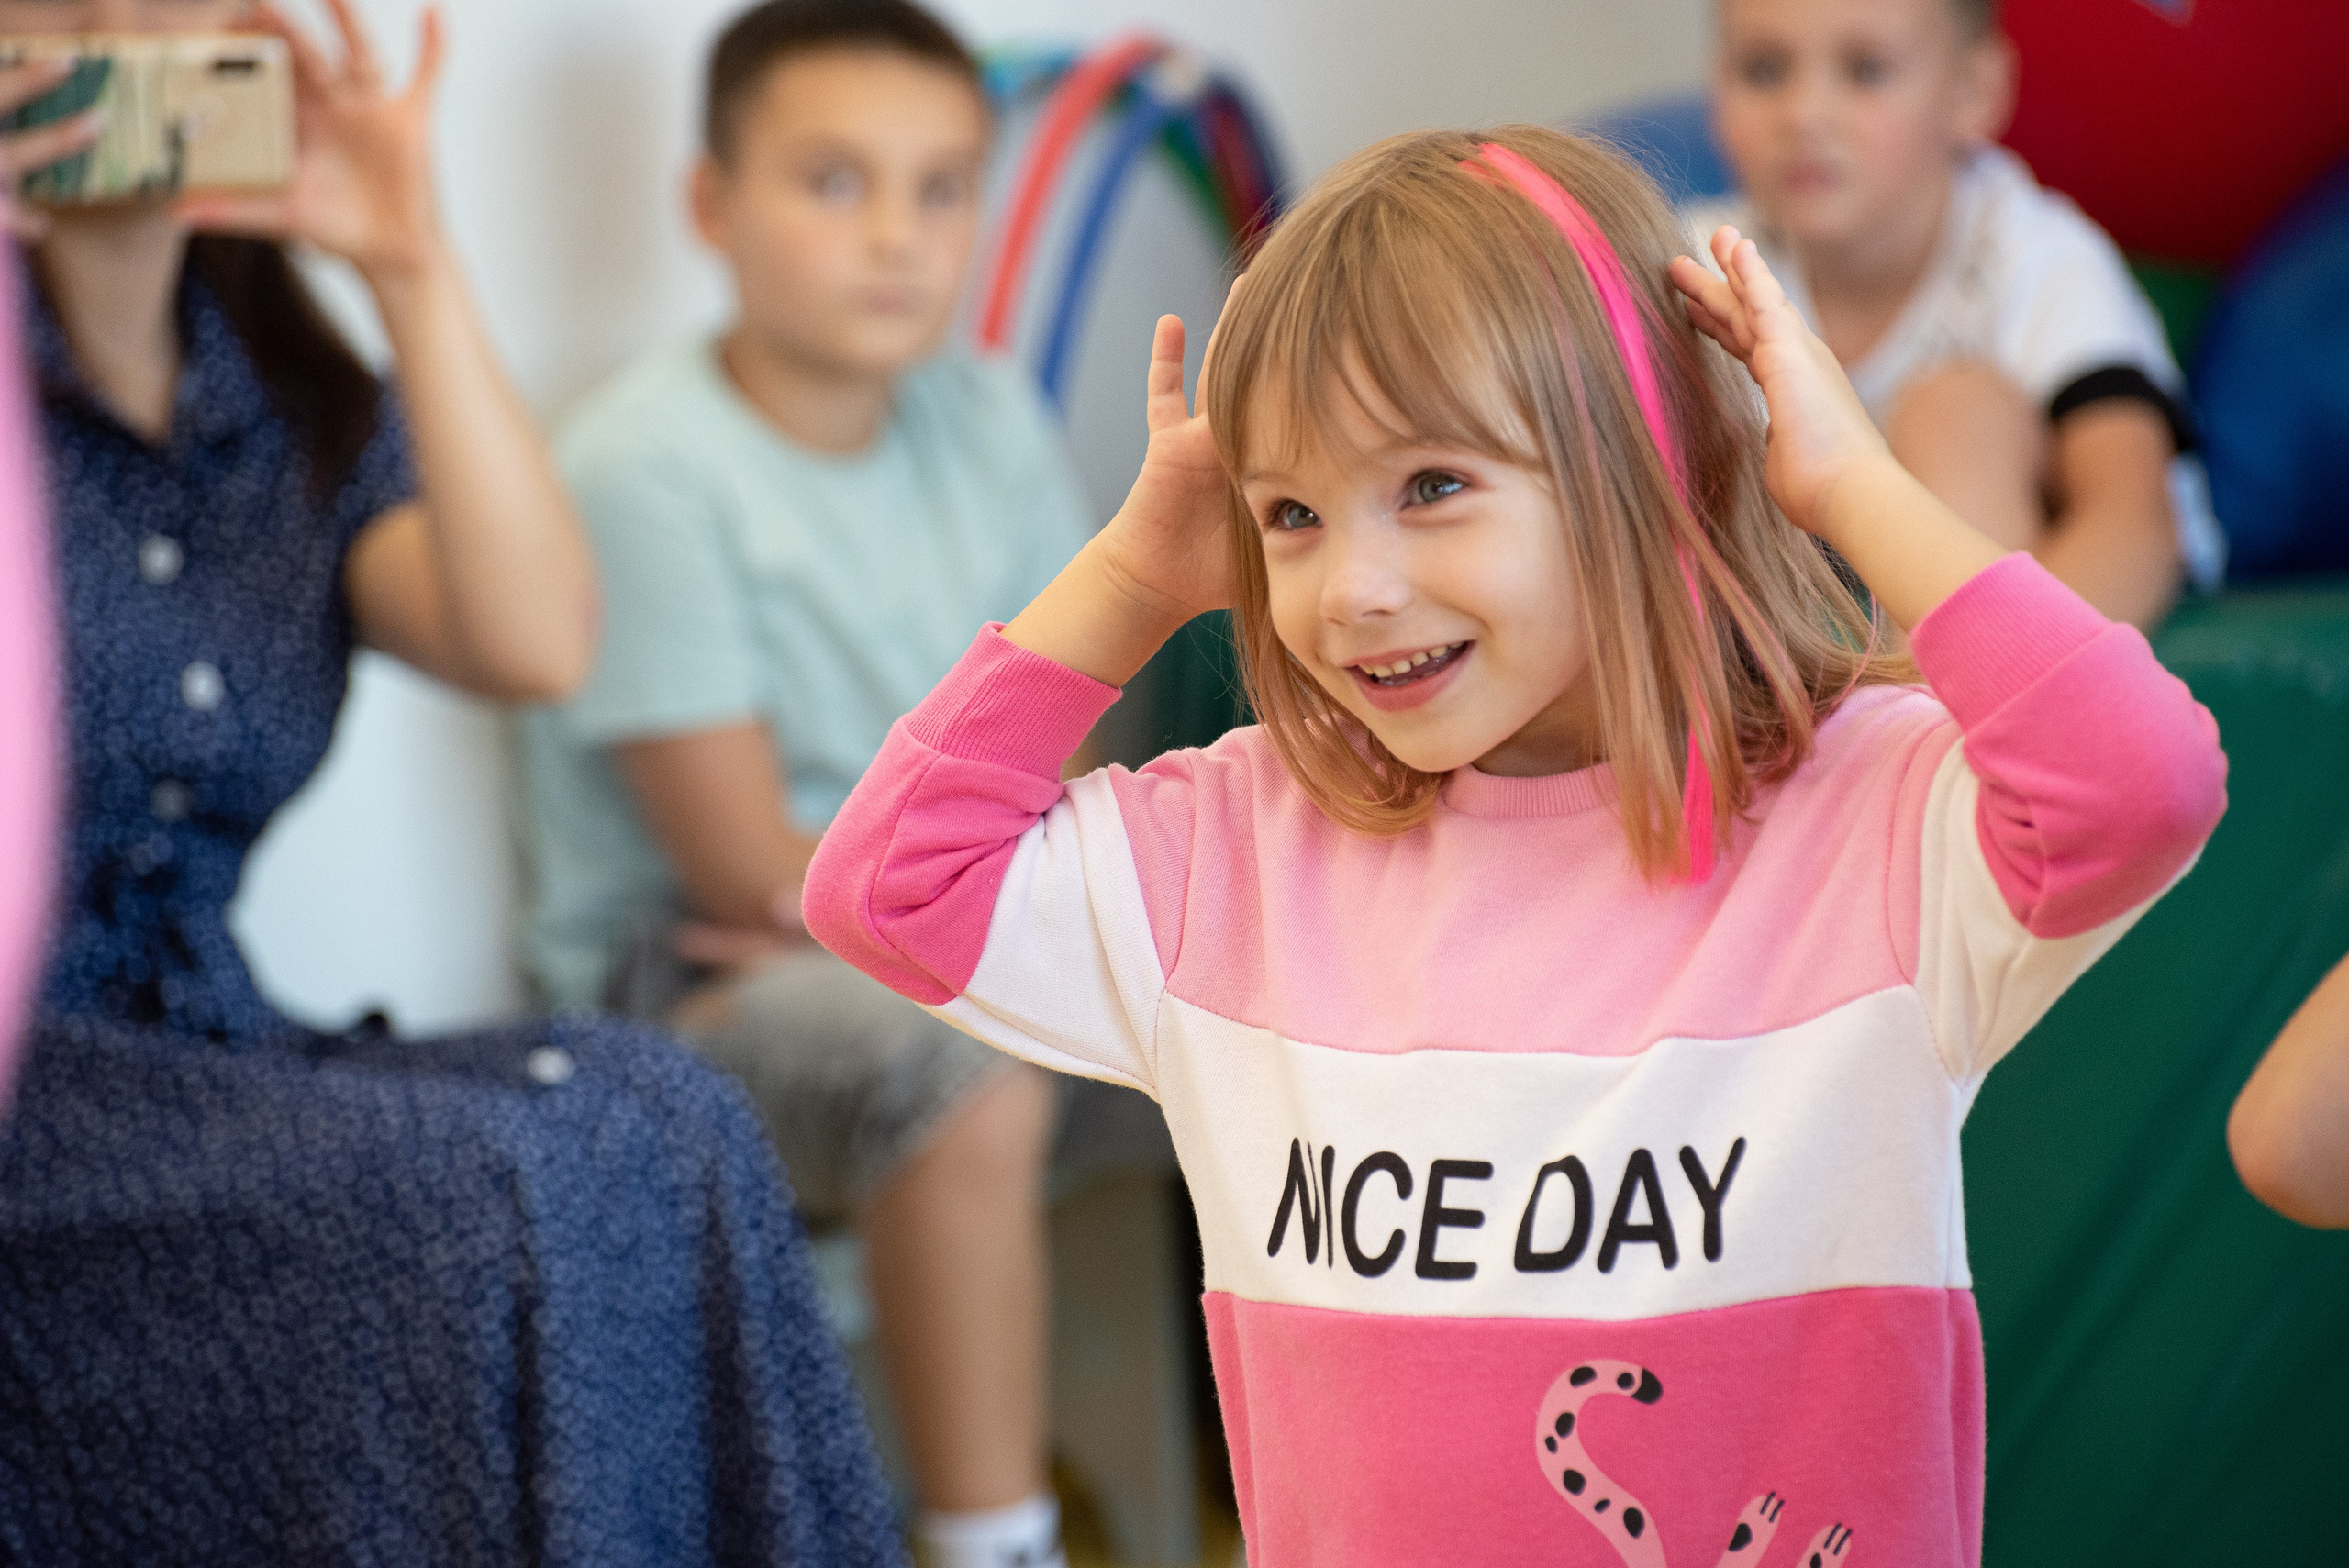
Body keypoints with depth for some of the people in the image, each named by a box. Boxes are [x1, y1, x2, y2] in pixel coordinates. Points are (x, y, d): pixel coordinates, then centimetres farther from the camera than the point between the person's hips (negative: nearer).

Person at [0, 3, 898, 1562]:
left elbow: (539, 644, -6)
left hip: (206, 1053, 5)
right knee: (464, 1200, -29)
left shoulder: (305, 416, 14)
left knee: (649, 1128, -23)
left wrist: (413, 266, -9)